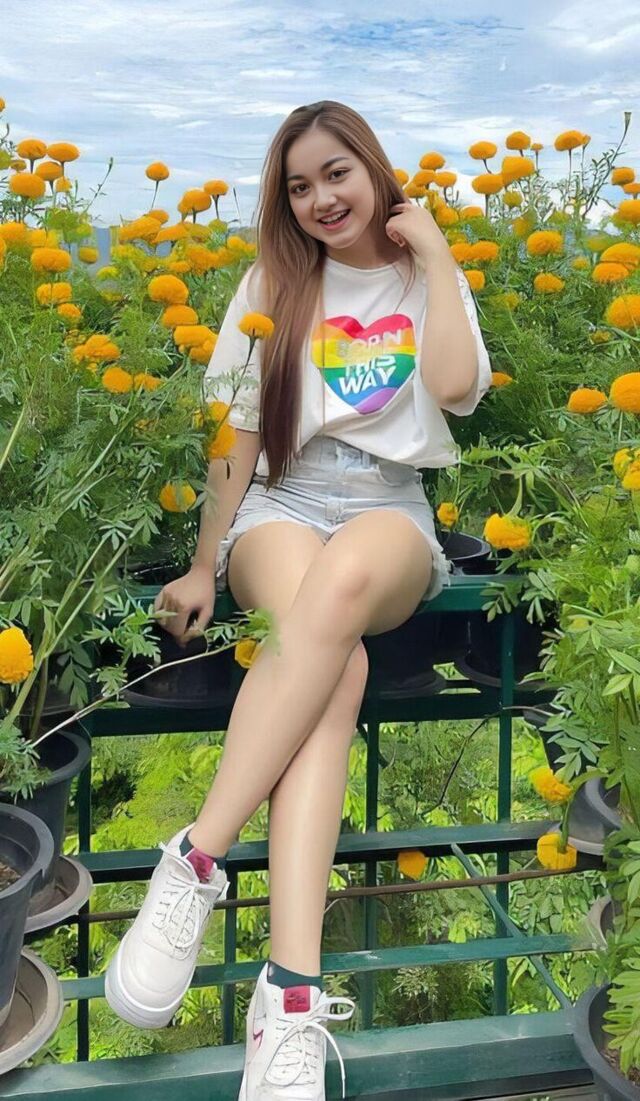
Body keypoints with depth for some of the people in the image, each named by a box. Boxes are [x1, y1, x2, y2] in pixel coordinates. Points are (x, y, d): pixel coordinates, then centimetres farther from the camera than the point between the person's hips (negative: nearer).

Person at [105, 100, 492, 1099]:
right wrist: (203, 568, 1)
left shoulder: (428, 279, 12)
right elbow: (239, 435, 7)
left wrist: (434, 253, -2)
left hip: (390, 514, 0)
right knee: (331, 658, -36)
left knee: (341, 580, -41)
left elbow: (456, 388, -10)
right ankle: (292, 997, -45)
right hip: (280, 508, 0)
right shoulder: (274, 284, 12)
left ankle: (197, 860, -40)